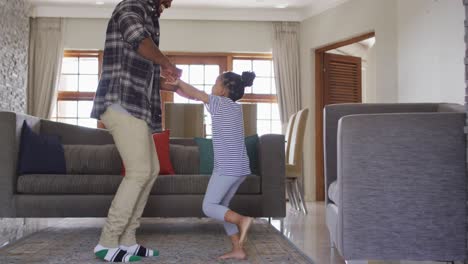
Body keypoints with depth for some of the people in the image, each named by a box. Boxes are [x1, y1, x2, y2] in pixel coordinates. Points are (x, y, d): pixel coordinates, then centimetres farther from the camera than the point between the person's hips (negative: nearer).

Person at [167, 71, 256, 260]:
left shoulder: (220, 102, -7)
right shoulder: (235, 107, 17)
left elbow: (194, 94, 4)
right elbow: (197, 96, 24)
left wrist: (178, 82, 20)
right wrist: (177, 88, 26)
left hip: (227, 167, -8)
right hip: (240, 167, 8)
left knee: (208, 207, 1)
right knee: (221, 206, 15)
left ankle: (241, 220, -20)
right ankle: (238, 249, 10)